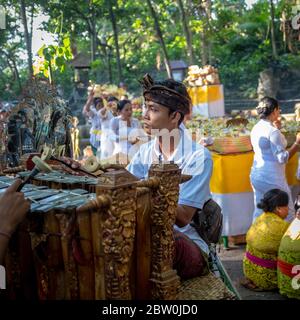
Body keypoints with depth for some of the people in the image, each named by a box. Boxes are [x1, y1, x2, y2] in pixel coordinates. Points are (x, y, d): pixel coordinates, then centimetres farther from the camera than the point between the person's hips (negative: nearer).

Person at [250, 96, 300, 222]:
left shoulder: (256, 128, 6)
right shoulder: (272, 131, -19)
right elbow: (282, 158, -21)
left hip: (256, 176, 8)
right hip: (272, 178, -8)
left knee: (259, 212, 14)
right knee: (288, 212, 7)